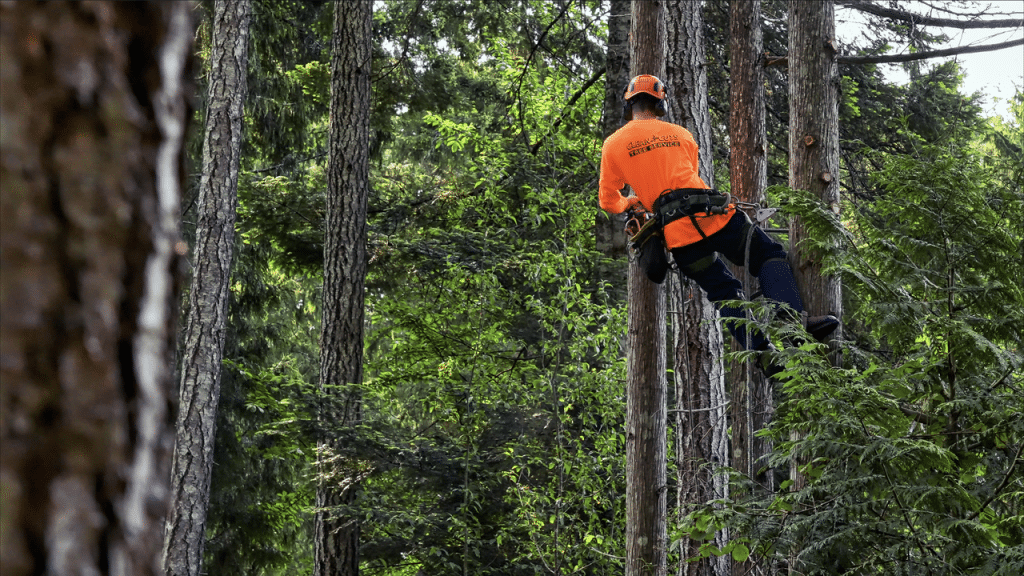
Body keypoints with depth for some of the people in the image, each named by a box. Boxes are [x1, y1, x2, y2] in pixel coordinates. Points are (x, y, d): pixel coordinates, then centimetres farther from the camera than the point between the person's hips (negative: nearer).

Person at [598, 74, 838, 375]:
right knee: (771, 257, 13)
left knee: (723, 291, 13)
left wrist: (629, 203, 44)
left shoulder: (613, 145, 13)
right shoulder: (681, 134, 21)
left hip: (677, 234, 0)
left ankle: (763, 352, -6)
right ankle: (793, 321, -12)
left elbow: (608, 201, 21)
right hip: (713, 214, 0)